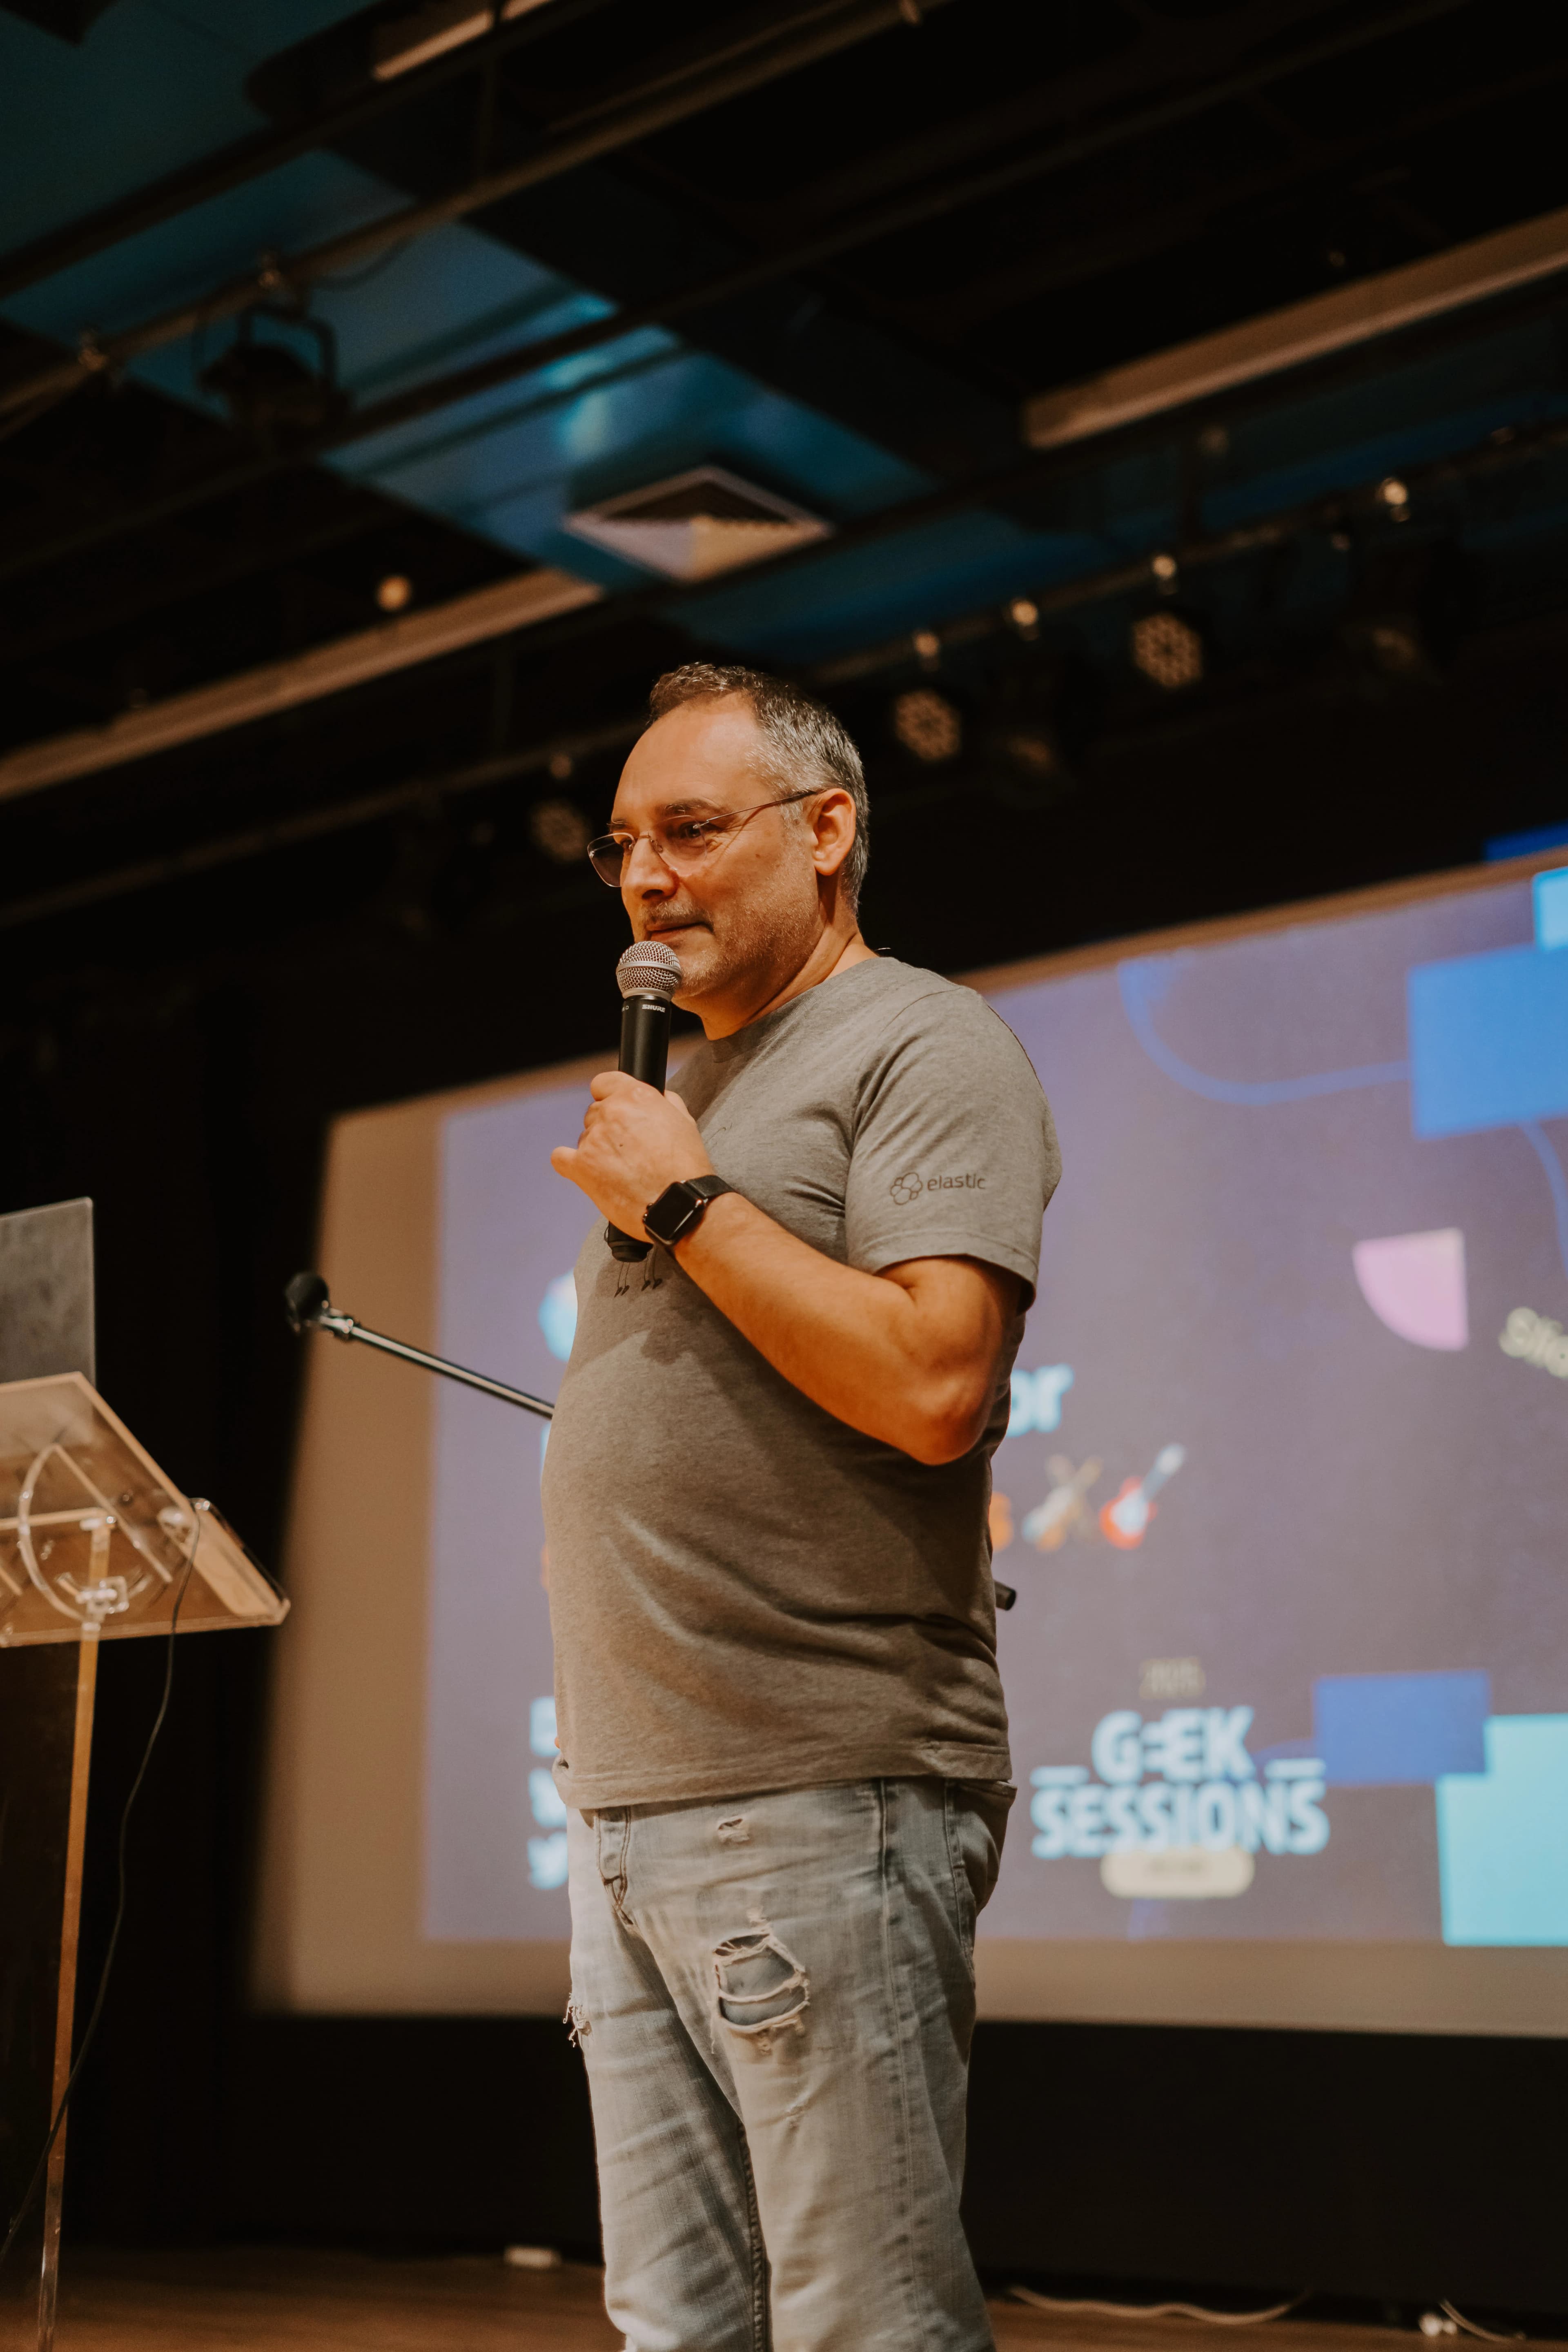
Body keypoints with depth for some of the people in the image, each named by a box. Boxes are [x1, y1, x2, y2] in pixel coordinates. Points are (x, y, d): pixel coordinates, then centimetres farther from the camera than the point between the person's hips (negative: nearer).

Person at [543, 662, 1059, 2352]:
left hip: (818, 1803, -8)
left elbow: (931, 1383, -19)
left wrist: (685, 1202, -11)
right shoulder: (682, 1091, 22)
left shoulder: (921, 1046, -4)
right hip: (626, 1812, 8)